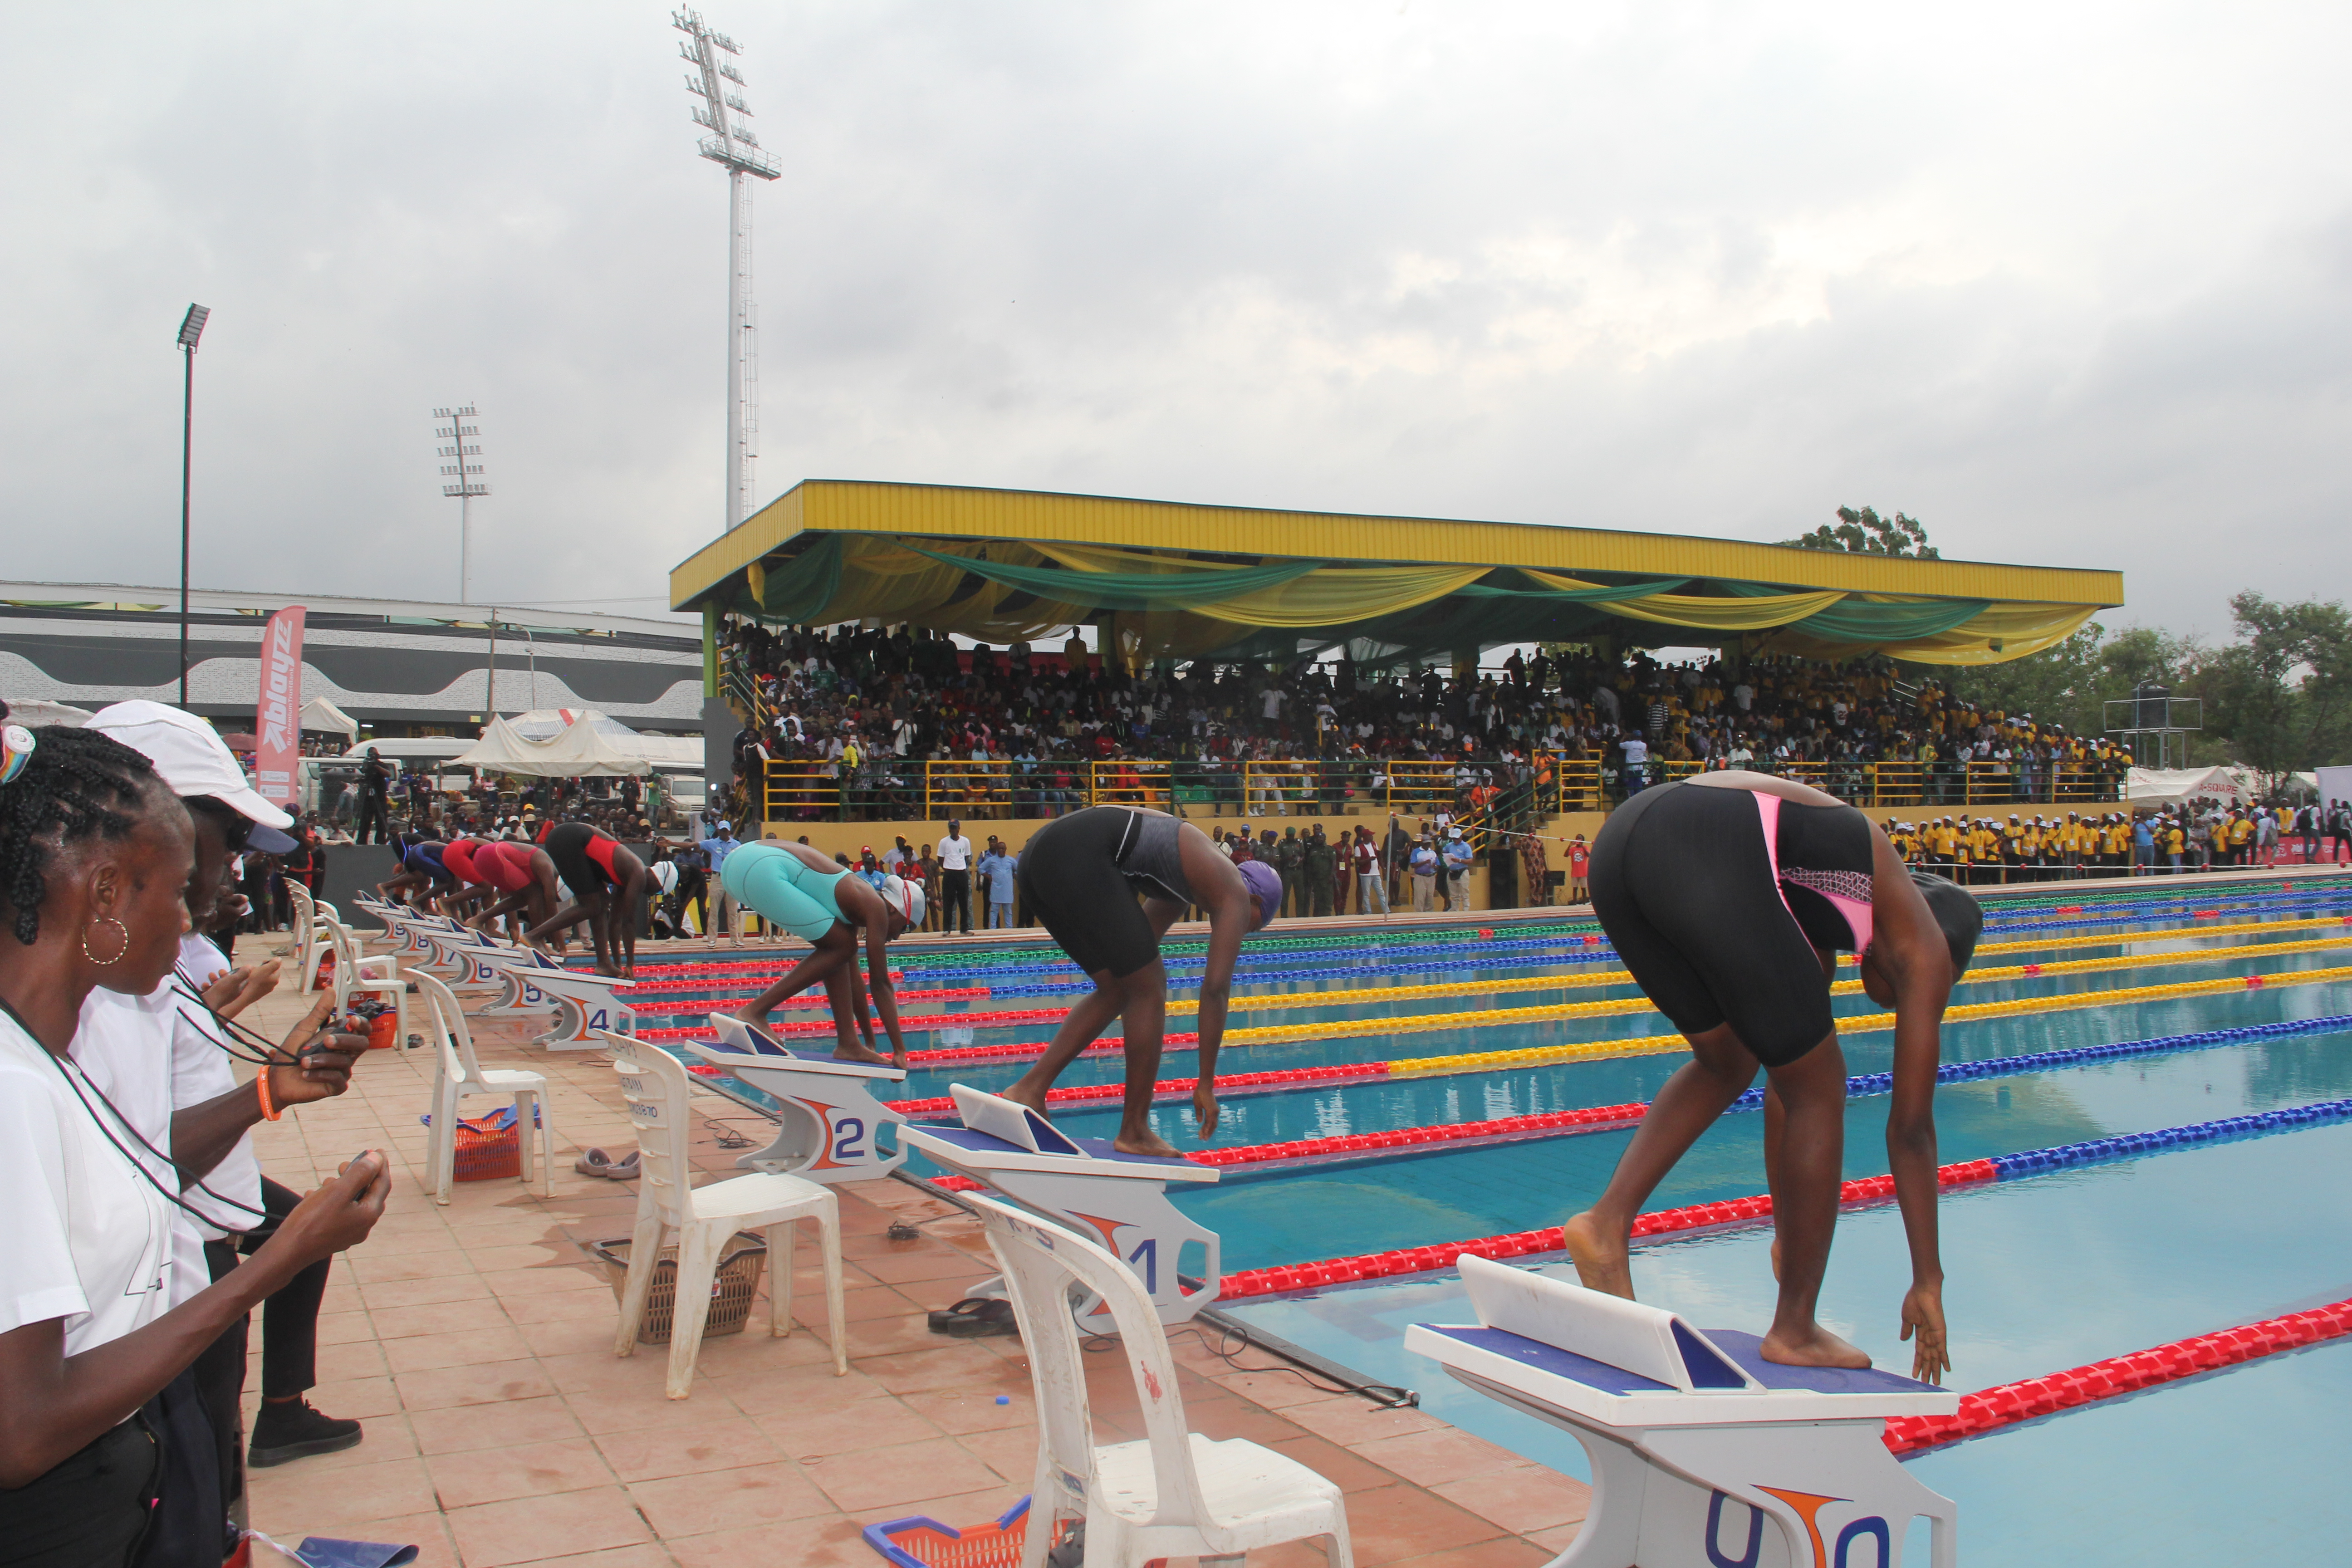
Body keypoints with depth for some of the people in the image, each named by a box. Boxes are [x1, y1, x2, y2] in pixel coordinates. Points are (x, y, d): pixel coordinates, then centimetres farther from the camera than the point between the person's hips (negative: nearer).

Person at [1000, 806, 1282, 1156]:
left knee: (1119, 989, 19)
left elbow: (1135, 962, 37)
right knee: (1149, 988, 3)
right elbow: (1215, 991, 5)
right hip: (1081, 855, -9)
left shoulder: (1185, 885, 31)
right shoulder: (1235, 894, 9)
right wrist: (1206, 1085, 10)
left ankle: (1029, 1088, 15)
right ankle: (1135, 1133, 8)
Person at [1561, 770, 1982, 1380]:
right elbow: (1911, 1127, 25)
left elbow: (1783, 1088, 42)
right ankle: (1795, 1332, 23)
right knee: (1818, 1089, 14)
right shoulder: (1924, 946, 23)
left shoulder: (1820, 917, 39)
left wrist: (1789, 1231, 49)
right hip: (1714, 859, -7)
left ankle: (1608, 1220, 15)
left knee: (1726, 1065, 30)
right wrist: (1928, 1283, 34)